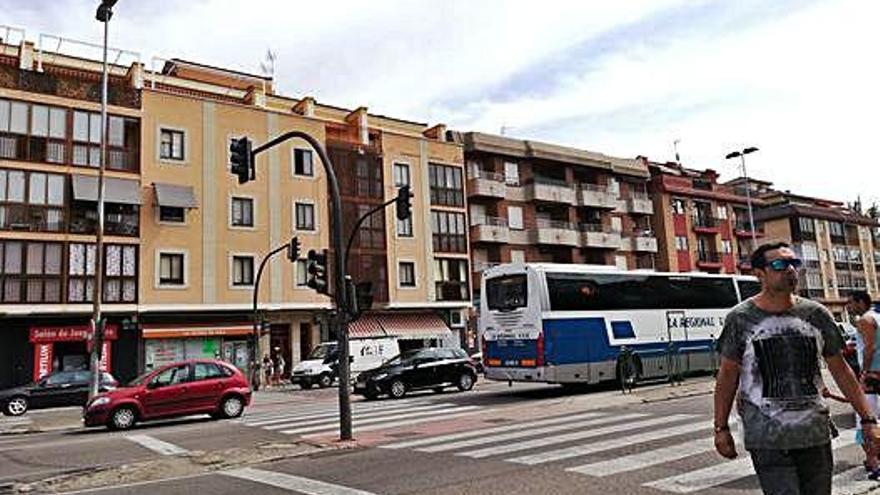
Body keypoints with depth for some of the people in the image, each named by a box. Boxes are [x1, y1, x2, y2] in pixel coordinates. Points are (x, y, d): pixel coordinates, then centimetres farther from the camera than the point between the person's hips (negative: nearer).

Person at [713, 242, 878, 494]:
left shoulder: (816, 314, 3)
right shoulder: (741, 319, -5)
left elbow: (840, 369, 11)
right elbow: (727, 375, 1)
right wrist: (721, 428, 1)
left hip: (816, 435, 4)